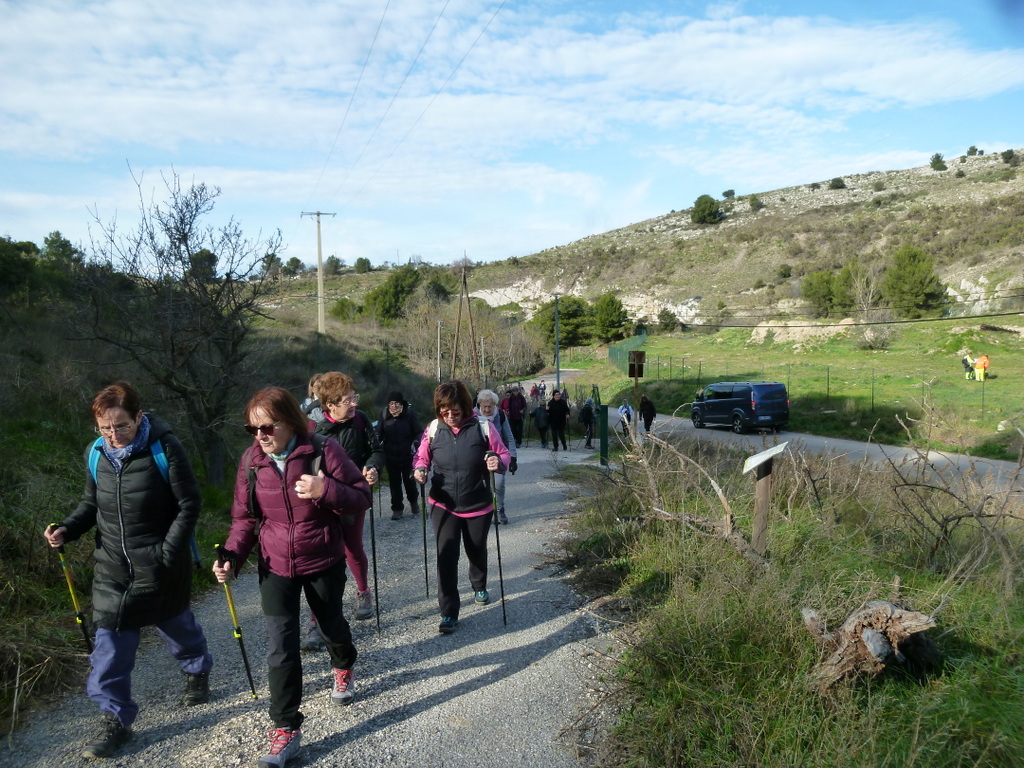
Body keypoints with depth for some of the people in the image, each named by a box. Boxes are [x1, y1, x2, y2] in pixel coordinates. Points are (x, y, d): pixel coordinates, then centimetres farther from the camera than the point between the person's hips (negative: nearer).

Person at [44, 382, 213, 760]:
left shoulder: (164, 448, -17)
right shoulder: (95, 453, -2)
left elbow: (189, 504, -13)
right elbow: (91, 502, 12)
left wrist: (168, 552, -17)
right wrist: (67, 529, -6)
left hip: (159, 563, -4)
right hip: (112, 563, 4)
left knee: (174, 622, 16)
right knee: (110, 640, 2)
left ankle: (198, 670, 46)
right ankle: (116, 719, 17)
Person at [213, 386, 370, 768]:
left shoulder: (323, 450, -19)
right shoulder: (251, 460, -8)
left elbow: (361, 498, -16)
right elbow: (245, 516, 2)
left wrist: (325, 490, -34)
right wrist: (232, 556, -13)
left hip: (324, 563, -1)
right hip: (275, 567, 2)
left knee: (332, 624, 21)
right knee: (281, 647, -5)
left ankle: (344, 668, 55)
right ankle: (286, 730, 10)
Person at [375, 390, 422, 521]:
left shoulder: (410, 413, -13)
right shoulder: (384, 414, -6)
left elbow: (418, 432, -9)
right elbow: (379, 433, 1)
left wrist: (416, 443, -25)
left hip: (407, 455, -2)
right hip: (391, 456, 2)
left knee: (409, 480, 12)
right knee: (394, 482, 10)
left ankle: (413, 503, 38)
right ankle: (397, 508, 24)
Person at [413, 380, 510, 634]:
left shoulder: (482, 427, -14)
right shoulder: (433, 429, -9)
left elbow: (504, 454, -5)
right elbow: (422, 456, 5)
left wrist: (499, 462, -28)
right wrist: (420, 469, -17)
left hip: (478, 505, 0)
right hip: (443, 506, 0)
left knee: (477, 551, 21)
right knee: (446, 556, -6)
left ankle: (479, 586, 51)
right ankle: (449, 612, 6)